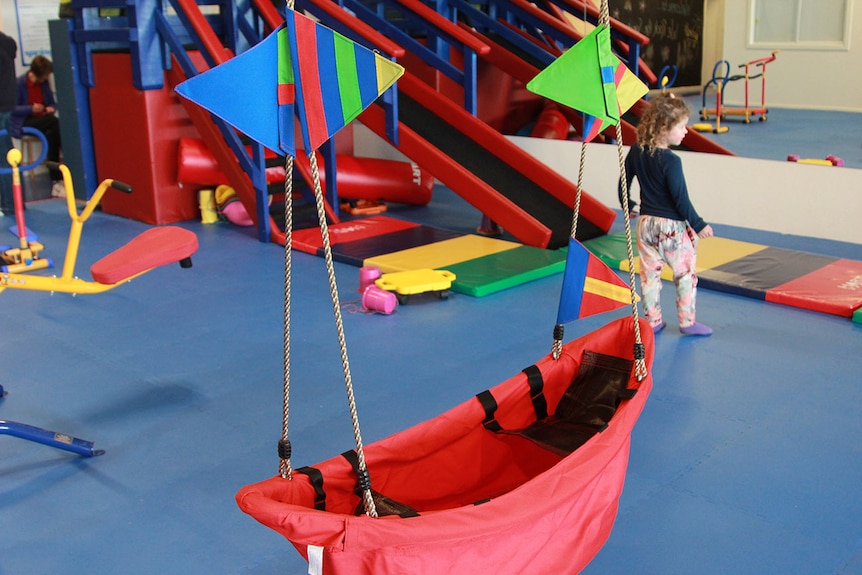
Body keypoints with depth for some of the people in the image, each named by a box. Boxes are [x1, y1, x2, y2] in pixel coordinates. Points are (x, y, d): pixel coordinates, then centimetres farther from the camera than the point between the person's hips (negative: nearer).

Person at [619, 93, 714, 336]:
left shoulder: (636, 151, -2)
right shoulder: (670, 161, -23)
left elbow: (623, 182, 10)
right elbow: (680, 199, -21)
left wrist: (628, 206, 26)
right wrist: (698, 225, -11)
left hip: (646, 222, 6)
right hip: (673, 226, -6)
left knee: (649, 273, 13)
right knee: (685, 274, 9)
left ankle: (653, 320, 20)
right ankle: (687, 321, 16)